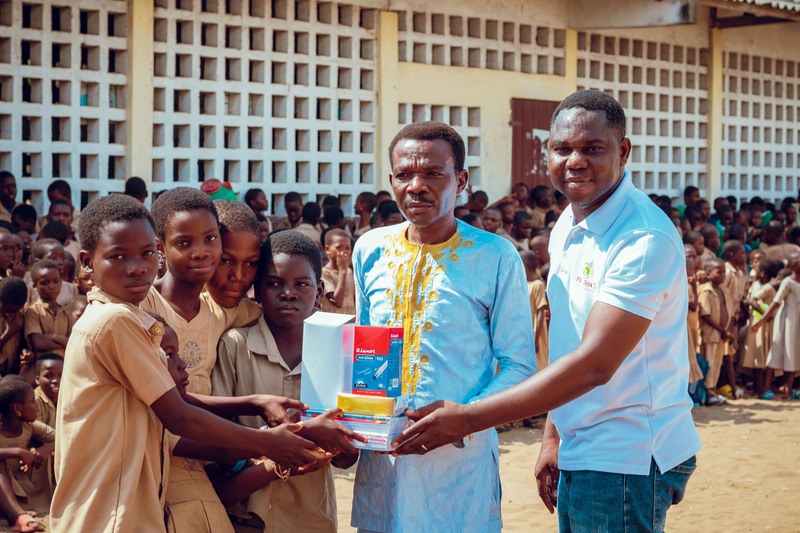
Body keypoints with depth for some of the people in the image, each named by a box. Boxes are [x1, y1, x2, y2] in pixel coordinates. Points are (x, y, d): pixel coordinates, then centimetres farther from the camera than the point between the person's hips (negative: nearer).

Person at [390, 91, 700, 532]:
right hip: (578, 456, 8)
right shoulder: (567, 228, 9)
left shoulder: (645, 239, -21)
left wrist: (468, 418, -25)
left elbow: (594, 364, -25)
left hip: (627, 462, -8)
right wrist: (554, 437, 13)